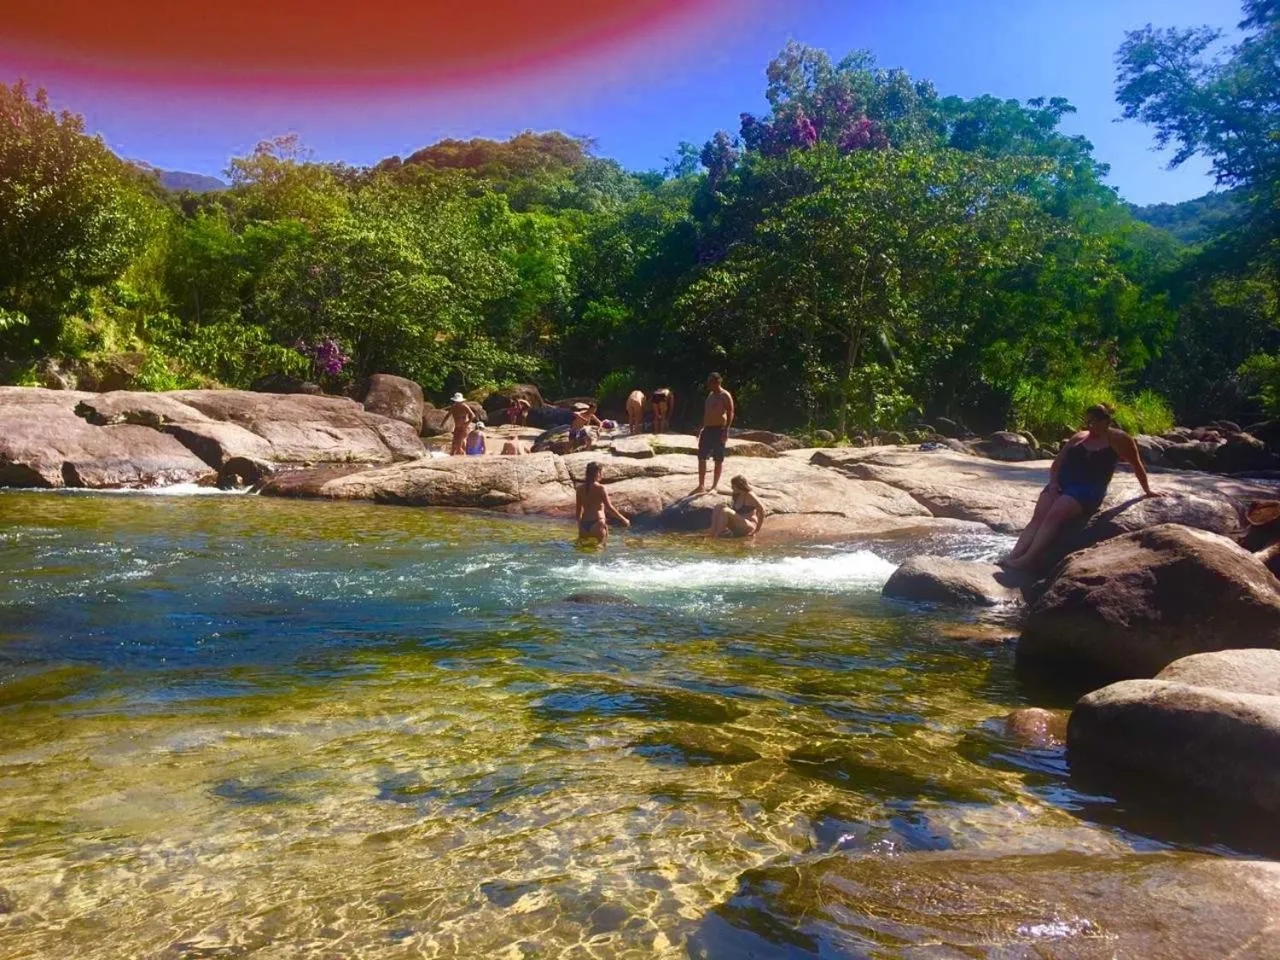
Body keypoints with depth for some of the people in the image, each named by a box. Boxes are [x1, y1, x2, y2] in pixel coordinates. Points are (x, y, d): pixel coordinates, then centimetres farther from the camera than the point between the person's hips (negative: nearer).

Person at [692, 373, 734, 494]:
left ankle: (715, 486, 10)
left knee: (718, 459, 2)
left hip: (719, 430, -8)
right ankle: (701, 486, 11)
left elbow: (730, 413, -14)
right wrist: (702, 428, 18)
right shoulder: (710, 394, 15)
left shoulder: (725, 396, -10)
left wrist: (726, 431, -20)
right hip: (707, 430, 8)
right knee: (701, 458, 5)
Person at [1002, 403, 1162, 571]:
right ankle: (1013, 557, -33)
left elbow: (1137, 465, 15)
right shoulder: (1079, 437, 19)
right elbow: (1057, 463, 19)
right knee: (1038, 517, -20)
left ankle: (1028, 560, -42)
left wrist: (1147, 490, 23)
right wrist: (1053, 482, 0)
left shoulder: (1118, 439, 5)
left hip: (1088, 490, -5)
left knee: (1053, 516, -31)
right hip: (1061, 484, 5)